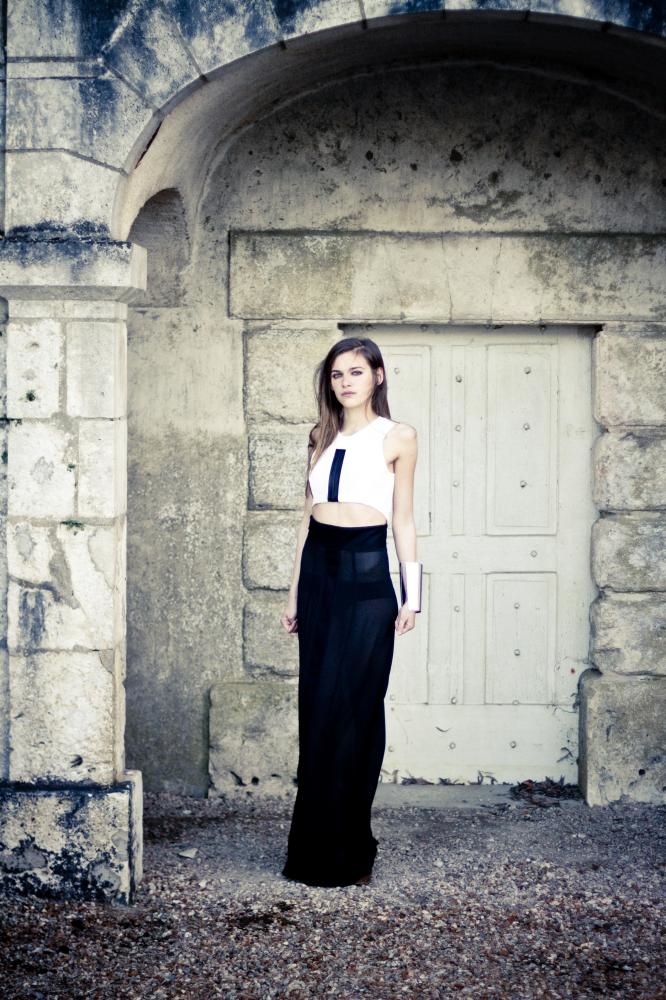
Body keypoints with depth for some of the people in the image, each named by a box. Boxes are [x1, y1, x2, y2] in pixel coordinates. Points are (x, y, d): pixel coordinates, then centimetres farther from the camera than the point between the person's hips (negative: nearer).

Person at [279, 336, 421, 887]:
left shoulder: (397, 437, 0)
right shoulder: (323, 439, 14)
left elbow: (403, 519, 0)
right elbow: (308, 515, 15)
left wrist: (411, 593, -5)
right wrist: (295, 592, 13)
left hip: (366, 576, -5)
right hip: (319, 572, 5)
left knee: (348, 713, -5)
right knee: (316, 710, 6)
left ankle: (347, 851, 4)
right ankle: (317, 847, 15)